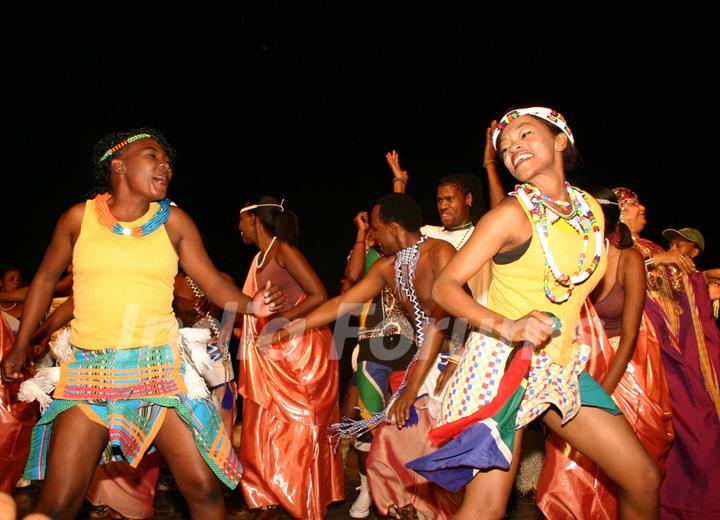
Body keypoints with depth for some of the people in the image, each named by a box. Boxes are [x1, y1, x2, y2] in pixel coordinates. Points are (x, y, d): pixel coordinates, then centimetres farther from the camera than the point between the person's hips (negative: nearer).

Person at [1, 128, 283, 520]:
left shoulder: (173, 221, 2)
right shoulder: (80, 217, 3)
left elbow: (213, 283, 1)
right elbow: (45, 279, 15)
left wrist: (248, 304, -18)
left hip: (159, 368, 0)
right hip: (89, 371, 1)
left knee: (204, 488, -3)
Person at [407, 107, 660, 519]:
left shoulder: (591, 209, 9)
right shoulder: (514, 213, -9)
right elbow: (445, 286, -13)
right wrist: (505, 326, -26)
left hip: (561, 366, 7)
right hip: (502, 362, -6)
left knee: (644, 479, 7)